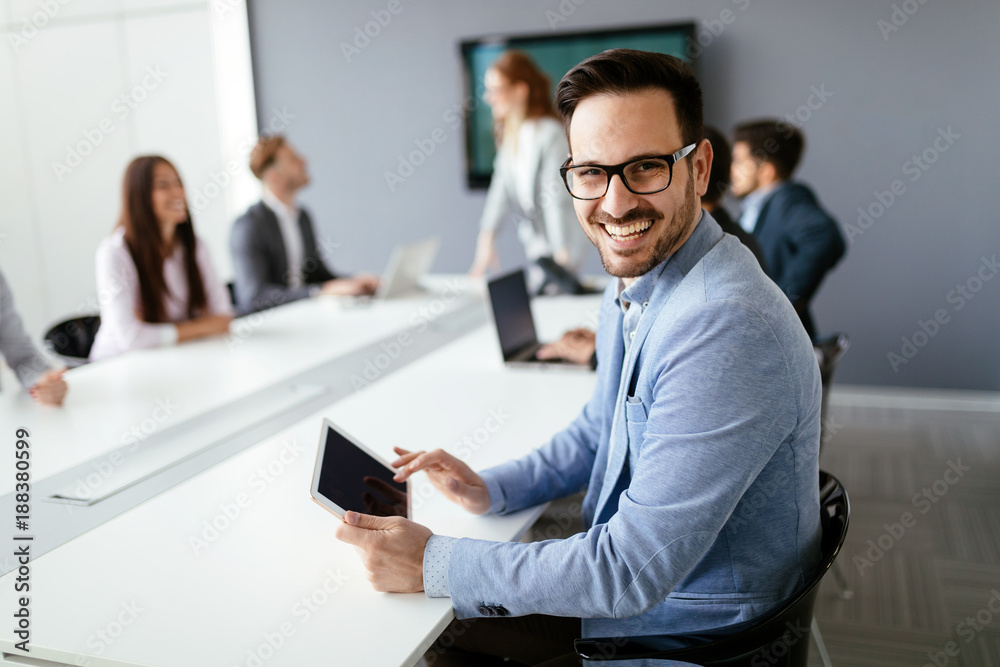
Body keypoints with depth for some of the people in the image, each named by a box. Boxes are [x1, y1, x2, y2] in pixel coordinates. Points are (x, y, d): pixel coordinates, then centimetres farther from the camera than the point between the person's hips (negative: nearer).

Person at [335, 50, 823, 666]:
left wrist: (434, 565, -23)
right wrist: (491, 489, -3)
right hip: (628, 580, 8)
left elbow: (634, 569, -32)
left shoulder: (726, 330, -33)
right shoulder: (632, 286, 0)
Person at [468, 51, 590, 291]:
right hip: (534, 246, 8)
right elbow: (501, 189, -1)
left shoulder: (549, 134, -19)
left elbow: (556, 199, -21)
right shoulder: (509, 135, 7)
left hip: (557, 248, -8)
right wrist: (487, 238, -11)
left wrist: (562, 255, -21)